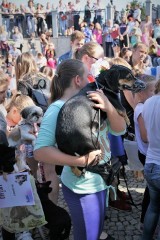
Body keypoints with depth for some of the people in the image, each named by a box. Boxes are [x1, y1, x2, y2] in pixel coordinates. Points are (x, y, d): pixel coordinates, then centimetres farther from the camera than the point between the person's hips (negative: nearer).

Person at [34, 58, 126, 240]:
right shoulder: (58, 108, -20)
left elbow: (119, 129, -4)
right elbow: (40, 151, -27)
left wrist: (108, 107, -23)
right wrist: (81, 160, -31)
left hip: (99, 182, 7)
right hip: (82, 188, -7)